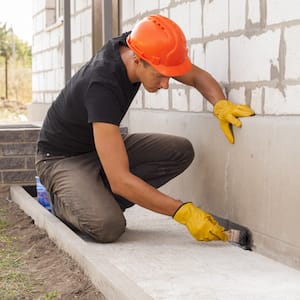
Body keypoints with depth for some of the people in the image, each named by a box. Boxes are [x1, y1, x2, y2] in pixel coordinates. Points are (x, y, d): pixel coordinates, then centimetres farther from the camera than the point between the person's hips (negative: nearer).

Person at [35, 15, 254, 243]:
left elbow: (196, 76, 0)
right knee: (108, 226, -33)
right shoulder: (102, 86, -38)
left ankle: (99, 199, -1)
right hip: (63, 158, -8)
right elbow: (120, 180, -40)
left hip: (101, 144, 8)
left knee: (181, 151, -12)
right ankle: (64, 200, 1)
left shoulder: (137, 45, -16)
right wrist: (183, 212, -38)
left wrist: (221, 104, -22)